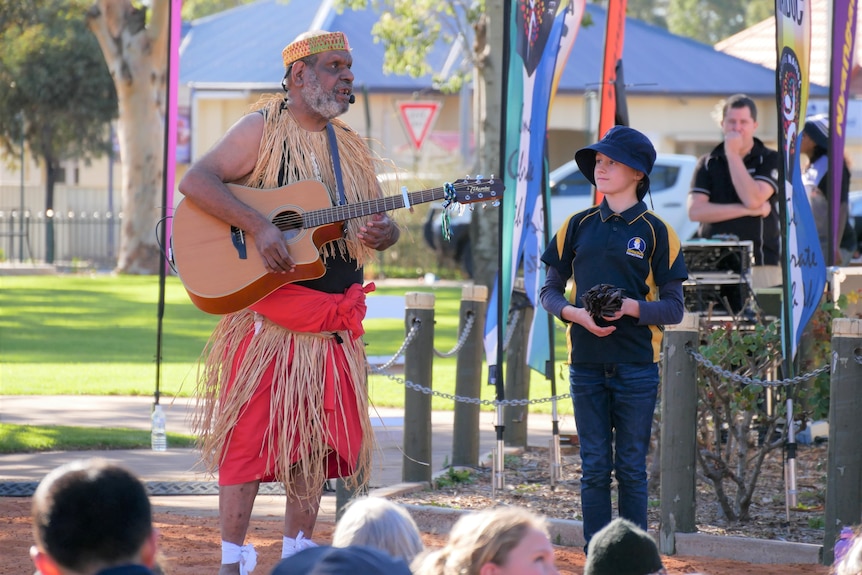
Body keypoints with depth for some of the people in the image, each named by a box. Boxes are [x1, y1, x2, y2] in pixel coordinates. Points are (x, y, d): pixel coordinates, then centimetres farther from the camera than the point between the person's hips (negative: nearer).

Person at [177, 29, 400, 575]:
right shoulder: (263, 130, -4)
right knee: (250, 432, -7)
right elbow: (196, 181, -16)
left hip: (333, 321, 6)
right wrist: (260, 226, -26)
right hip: (267, 313, -6)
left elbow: (382, 222, 19)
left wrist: (383, 233, -7)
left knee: (316, 436, 8)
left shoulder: (351, 147, 15)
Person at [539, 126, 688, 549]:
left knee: (631, 468, 2)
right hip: (586, 363, 2)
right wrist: (574, 313, -10)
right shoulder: (578, 226, 8)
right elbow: (549, 291, 11)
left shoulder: (656, 232, 0)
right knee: (594, 468, 4)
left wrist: (631, 307, -18)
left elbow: (673, 308, -1)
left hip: (636, 366, -2)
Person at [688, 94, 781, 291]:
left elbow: (753, 199, -12)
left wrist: (732, 154, -6)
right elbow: (695, 211, -2)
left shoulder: (770, 160, 5)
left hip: (761, 267, -2)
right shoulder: (708, 164, 12)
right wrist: (747, 210, -8)